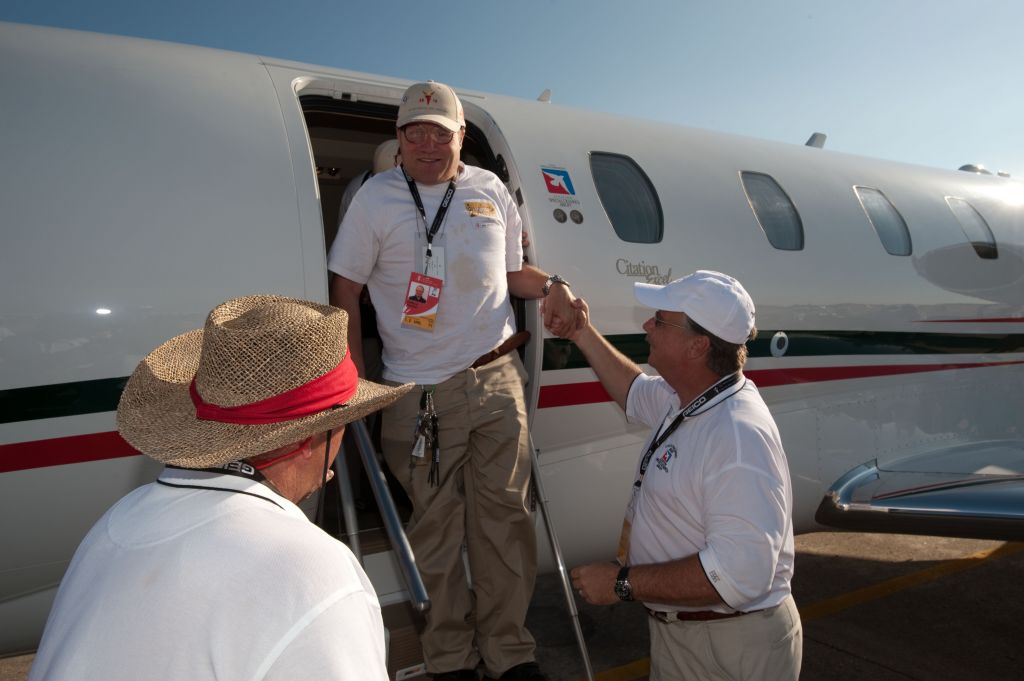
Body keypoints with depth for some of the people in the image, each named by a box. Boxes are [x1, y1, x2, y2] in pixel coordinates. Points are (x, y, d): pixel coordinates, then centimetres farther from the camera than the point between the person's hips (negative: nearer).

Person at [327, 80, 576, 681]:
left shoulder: (490, 190, 10)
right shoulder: (376, 197, 2)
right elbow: (345, 289, 3)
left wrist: (553, 285, -2)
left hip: (498, 380, 3)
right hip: (420, 391, -2)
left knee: (505, 515, 6)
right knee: (437, 526, 5)